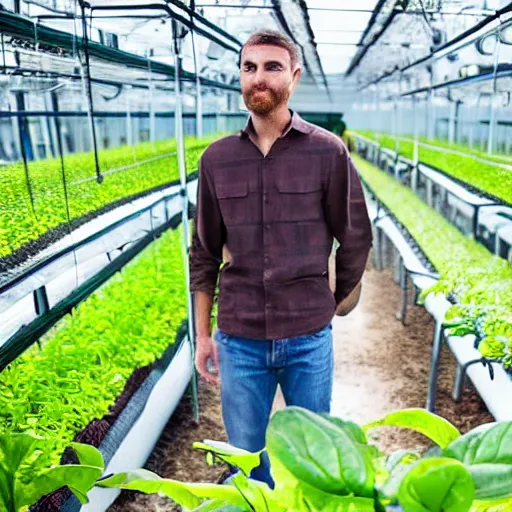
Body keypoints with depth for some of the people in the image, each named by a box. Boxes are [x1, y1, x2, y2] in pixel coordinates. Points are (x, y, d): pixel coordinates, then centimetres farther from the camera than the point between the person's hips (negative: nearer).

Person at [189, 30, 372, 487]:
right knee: (245, 454, 17)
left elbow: (356, 238, 2)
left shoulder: (328, 151, -7)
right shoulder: (217, 158, 0)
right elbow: (205, 254, 6)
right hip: (239, 341, 2)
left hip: (309, 339, -1)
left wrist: (338, 304, 10)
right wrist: (203, 334, 7)